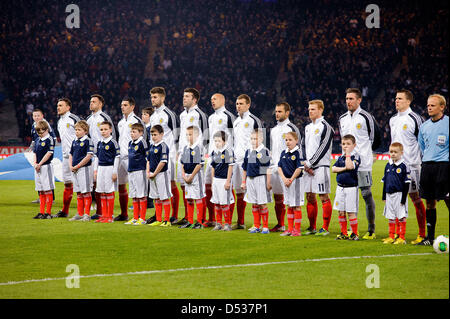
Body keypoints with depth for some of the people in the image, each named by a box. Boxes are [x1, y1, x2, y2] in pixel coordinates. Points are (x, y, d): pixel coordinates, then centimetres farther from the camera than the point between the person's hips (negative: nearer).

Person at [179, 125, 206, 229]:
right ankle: (189, 221, 17)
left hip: (196, 175, -7)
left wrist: (191, 176, -15)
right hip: (187, 176, 7)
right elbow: (182, 163, 14)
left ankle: (199, 222, 2)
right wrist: (183, 175, 0)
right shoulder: (186, 148, 11)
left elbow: (199, 164, -15)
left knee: (198, 198, -2)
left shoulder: (199, 147, -11)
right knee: (188, 199, 10)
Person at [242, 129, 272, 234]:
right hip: (250, 179, 5)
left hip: (261, 179, -5)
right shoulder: (248, 152, 10)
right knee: (254, 204, 9)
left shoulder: (264, 151, -6)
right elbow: (244, 168, 17)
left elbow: (268, 168, -6)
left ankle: (265, 226, 6)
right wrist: (243, 182, 16)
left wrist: (268, 183, -9)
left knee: (262, 204, -2)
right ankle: (256, 226, 17)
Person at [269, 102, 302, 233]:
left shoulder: (292, 129, -6)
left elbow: (297, 150, -8)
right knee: (277, 197, 9)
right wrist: (270, 165, 21)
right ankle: (280, 225, 17)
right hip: (275, 167, 7)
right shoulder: (274, 130, 17)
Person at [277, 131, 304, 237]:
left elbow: (299, 169, -15)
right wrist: (284, 179, -8)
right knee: (289, 206, 13)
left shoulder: (298, 152, -10)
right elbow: (279, 167, 7)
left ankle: (297, 229, 4)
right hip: (286, 181, 7)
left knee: (296, 206, -1)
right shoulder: (283, 153, 9)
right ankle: (290, 229, 19)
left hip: (295, 181, -7)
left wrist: (291, 180, -14)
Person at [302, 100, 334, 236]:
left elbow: (323, 149, -13)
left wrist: (309, 163, -13)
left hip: (321, 166, -8)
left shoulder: (325, 127, -7)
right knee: (310, 197, 9)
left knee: (324, 197, -5)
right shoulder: (308, 128, 18)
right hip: (308, 167, 8)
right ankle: (312, 227, 16)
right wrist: (305, 164, 1)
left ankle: (325, 228, -3)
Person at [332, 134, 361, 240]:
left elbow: (350, 166, -23)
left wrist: (348, 154, -15)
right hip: (340, 187, 6)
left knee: (351, 212, -5)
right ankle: (343, 233, 17)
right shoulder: (341, 157, 11)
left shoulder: (356, 157, -7)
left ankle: (355, 233, 3)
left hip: (351, 188, -6)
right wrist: (343, 169, -12)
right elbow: (333, 169, 2)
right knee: (341, 212, 8)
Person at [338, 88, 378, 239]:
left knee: (367, 194, -5)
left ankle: (371, 230, -2)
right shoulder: (342, 119, 13)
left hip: (363, 163, -6)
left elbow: (373, 137, 3)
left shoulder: (366, 117, -5)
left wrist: (362, 151, 8)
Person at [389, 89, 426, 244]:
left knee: (415, 197, -5)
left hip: (411, 164, -7)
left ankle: (422, 234, 0)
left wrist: (421, 160, -6)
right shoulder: (393, 120, 15)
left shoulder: (415, 119, -8)